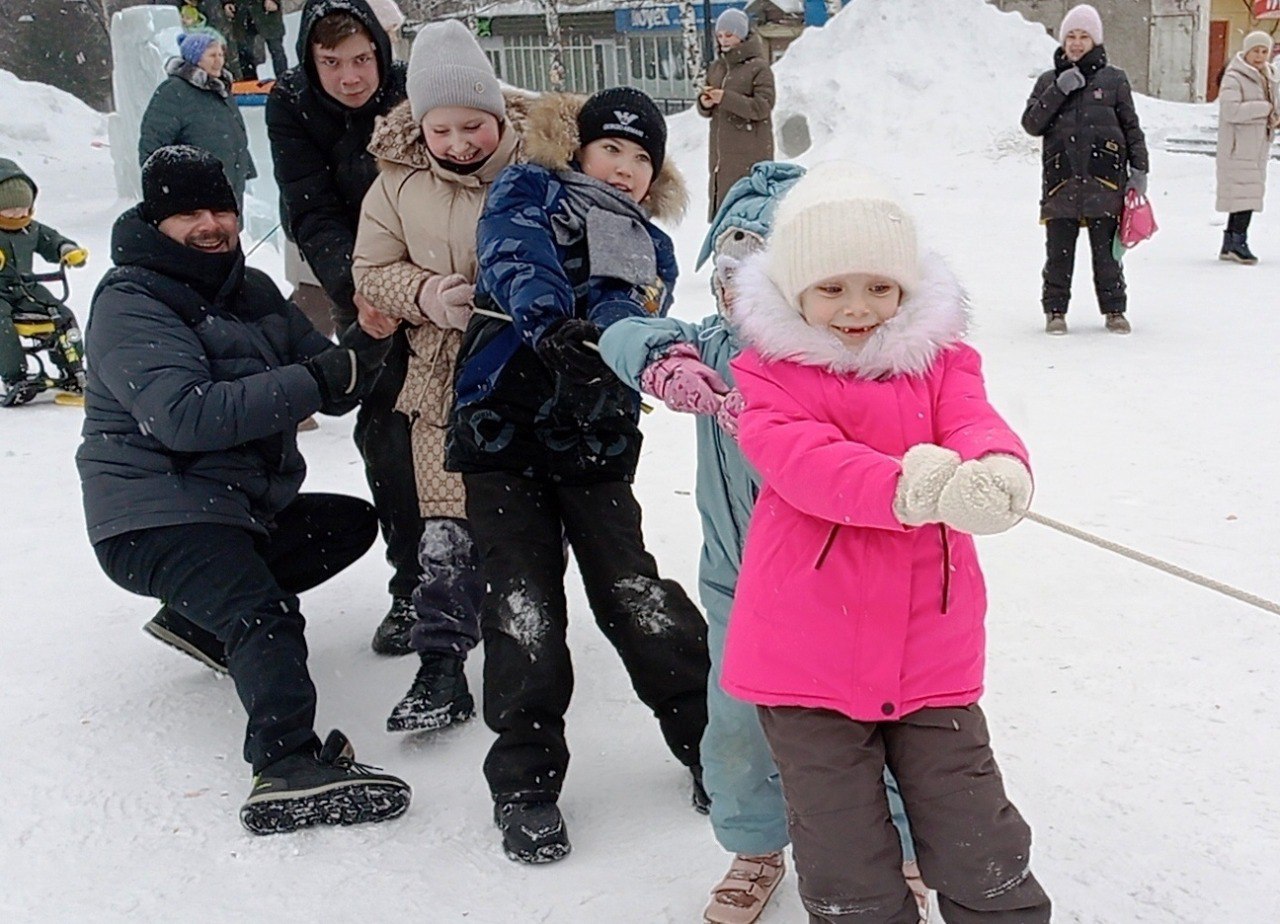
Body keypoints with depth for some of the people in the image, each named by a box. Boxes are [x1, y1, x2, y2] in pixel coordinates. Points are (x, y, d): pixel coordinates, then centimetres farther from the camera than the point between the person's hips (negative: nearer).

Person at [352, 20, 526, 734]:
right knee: (449, 529, -4)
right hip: (447, 374, 1)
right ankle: (441, 666, 7)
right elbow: (371, 271, 6)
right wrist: (426, 295, -13)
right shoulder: (399, 180, 2)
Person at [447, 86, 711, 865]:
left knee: (634, 591, 3)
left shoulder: (651, 249, 19)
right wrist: (553, 328, -34)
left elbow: (633, 324, -2)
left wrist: (598, 346, -26)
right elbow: (518, 262, -14)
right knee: (524, 608, -1)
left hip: (597, 442, 3)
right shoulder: (530, 193, 9)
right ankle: (525, 779, 12)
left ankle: (708, 741, 18)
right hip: (504, 428, -2)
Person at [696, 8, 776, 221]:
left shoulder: (759, 67, -5)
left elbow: (763, 107, -14)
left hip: (750, 154, -7)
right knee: (719, 194, 8)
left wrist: (726, 98, -22)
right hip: (720, 149, 7)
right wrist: (705, 103, -8)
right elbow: (706, 111, 16)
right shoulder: (716, 67, 14)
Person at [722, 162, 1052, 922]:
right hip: (807, 661, -1)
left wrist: (999, 474, -39)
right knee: (844, 861, 13)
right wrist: (902, 488, -41)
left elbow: (977, 427, -13)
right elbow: (801, 459, -22)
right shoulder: (772, 374, -3)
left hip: (931, 655, 2)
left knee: (980, 846, 13)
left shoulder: (939, 360, 5)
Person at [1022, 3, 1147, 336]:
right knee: (1059, 251, 3)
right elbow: (1031, 124, 2)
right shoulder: (1048, 81, 12)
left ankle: (1114, 310, 14)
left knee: (1106, 250, 3)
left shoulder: (1113, 79, 8)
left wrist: (1139, 168, 2)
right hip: (1061, 180, 1)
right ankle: (1055, 310, 13)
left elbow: (1131, 127, 9)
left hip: (1104, 179, -1)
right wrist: (1058, 91, -9)